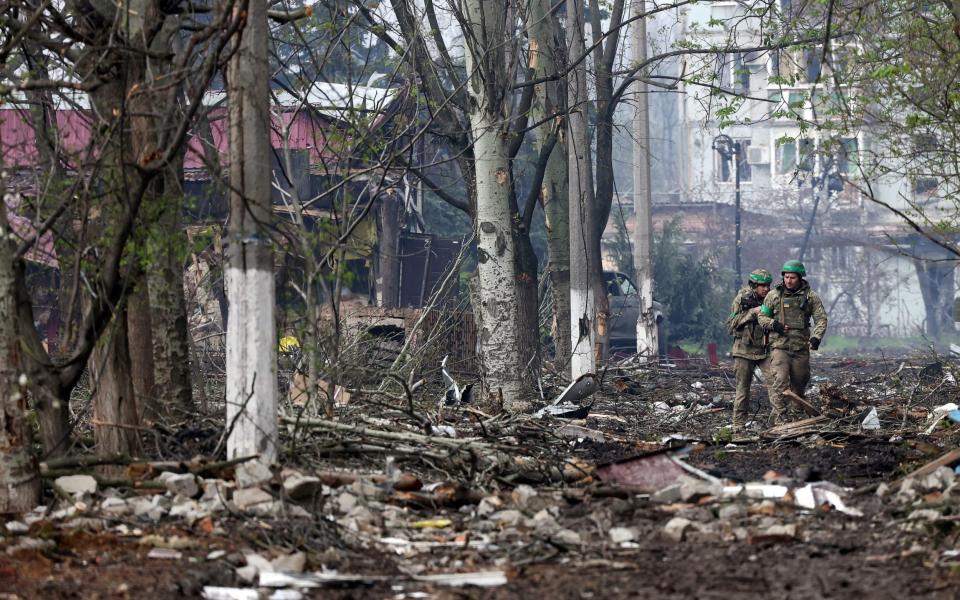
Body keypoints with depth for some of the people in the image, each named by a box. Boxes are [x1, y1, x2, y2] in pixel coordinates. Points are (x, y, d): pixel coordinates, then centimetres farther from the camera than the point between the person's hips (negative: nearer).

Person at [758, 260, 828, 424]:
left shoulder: (810, 296, 5)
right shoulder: (774, 295, 5)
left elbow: (821, 318, 2)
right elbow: (762, 316, 12)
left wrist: (816, 337, -15)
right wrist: (773, 324, -9)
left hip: (801, 348, 2)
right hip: (779, 347, -2)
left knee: (800, 383, 10)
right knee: (780, 381, -16)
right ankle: (778, 417, -20)